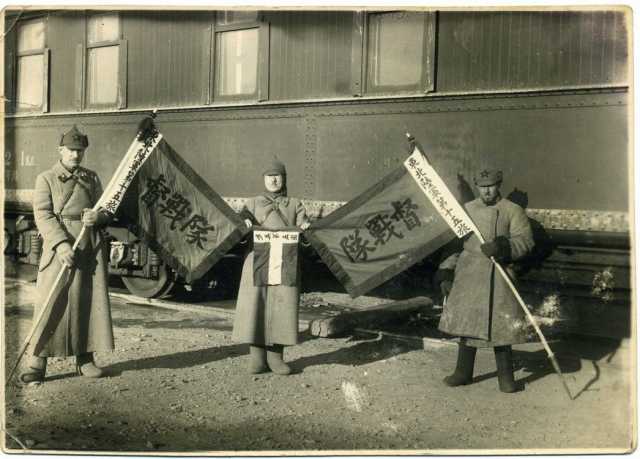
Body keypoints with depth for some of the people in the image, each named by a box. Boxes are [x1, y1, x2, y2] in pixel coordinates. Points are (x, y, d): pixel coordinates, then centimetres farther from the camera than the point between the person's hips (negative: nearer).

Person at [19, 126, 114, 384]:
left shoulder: (91, 178, 15)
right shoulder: (46, 179, 4)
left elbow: (106, 210, 15)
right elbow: (43, 215, -7)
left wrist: (97, 216, -10)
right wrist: (61, 245, -20)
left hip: (91, 248, 4)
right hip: (60, 247, -4)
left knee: (91, 302, 4)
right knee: (50, 303, -7)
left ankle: (85, 359, 14)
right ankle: (36, 364, -2)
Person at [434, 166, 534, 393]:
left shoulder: (513, 211, 0)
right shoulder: (467, 209, 10)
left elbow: (525, 241, -8)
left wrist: (503, 248, -25)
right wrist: (446, 274, 11)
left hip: (498, 274, -3)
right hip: (469, 271, 3)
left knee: (500, 323, -4)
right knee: (466, 321, 7)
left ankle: (505, 377, 9)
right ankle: (463, 372, 21)